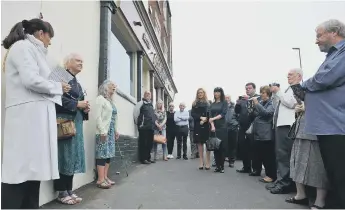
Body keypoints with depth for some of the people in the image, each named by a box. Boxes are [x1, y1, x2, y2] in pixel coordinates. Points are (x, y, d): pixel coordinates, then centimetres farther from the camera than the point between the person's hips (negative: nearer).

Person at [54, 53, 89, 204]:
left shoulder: (77, 83, 22)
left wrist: (85, 108, 4)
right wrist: (77, 104, -16)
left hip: (77, 122, 9)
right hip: (65, 122, -9)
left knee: (74, 155, 9)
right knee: (64, 155, -5)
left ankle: (69, 190, 17)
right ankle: (62, 192, 4)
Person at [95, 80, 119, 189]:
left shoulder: (111, 100, 18)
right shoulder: (100, 98, -5)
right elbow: (98, 116, -14)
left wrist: (116, 130, 15)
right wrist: (102, 131, -19)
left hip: (111, 131, 8)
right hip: (103, 132, -8)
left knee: (108, 154, 8)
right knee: (102, 155, -7)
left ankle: (105, 177, 15)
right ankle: (100, 180, -3)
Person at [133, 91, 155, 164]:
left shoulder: (151, 104, 20)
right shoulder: (141, 103, -4)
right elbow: (135, 113, -10)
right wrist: (138, 123, -7)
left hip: (150, 127, 8)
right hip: (143, 127, -7)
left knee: (150, 143, 10)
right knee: (143, 143, -4)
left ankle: (148, 157, 20)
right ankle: (143, 159, 3)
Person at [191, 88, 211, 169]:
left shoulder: (208, 103, 7)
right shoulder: (194, 104, 13)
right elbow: (192, 114, 2)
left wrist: (204, 120, -16)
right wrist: (201, 117, -12)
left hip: (206, 125, -2)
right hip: (198, 125, 2)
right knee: (199, 143, 3)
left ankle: (208, 162, -1)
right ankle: (201, 162, 8)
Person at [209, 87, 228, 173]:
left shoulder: (224, 102, 4)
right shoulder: (212, 104, 13)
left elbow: (223, 114, -8)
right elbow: (210, 116, 3)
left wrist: (213, 118, -14)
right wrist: (212, 125, -12)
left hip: (222, 127, -3)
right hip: (213, 127, 3)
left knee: (221, 146, -3)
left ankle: (222, 166, 4)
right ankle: (217, 166, 9)